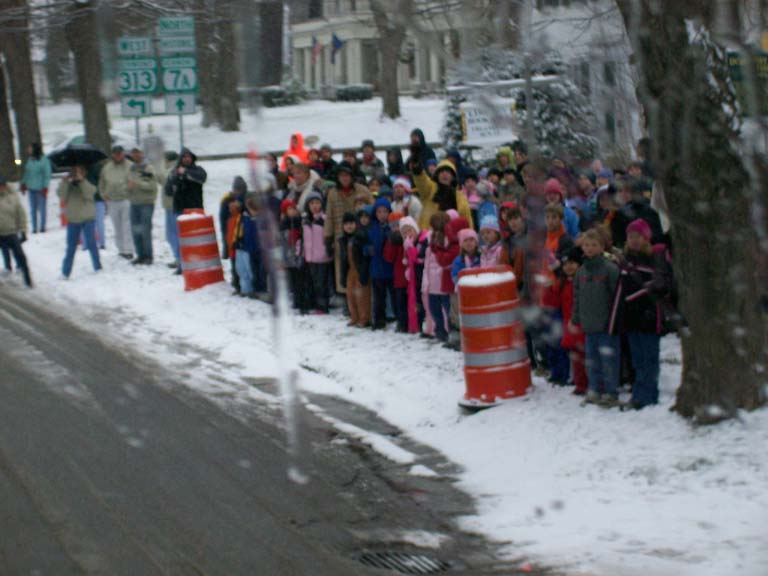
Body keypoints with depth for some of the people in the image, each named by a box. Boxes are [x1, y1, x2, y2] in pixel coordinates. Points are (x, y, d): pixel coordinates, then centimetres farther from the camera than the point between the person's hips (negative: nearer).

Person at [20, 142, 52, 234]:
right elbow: (26, 173, 16)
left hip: (40, 188, -6)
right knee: (33, 209, 7)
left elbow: (47, 175, -9)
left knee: (41, 208, 1)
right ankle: (34, 227, 13)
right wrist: (24, 183, 12)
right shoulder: (30, 160, 7)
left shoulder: (44, 160, -11)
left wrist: (45, 188, -13)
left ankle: (42, 227, 11)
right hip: (31, 188, 6)